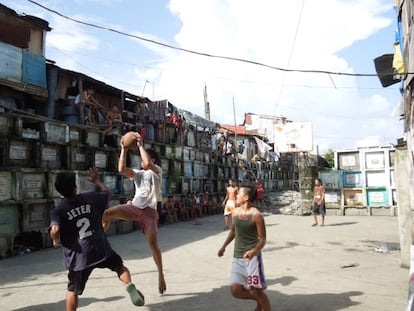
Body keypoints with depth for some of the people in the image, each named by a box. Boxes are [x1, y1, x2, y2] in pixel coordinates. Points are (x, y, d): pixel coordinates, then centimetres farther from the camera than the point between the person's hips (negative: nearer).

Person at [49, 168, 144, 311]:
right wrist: (97, 180, 30)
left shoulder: (58, 211, -7)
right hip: (101, 249, 1)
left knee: (72, 291, 18)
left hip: (78, 257, -1)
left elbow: (54, 230, -25)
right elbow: (109, 193, 18)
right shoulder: (90, 198, -1)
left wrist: (57, 241, -3)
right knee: (120, 267, 22)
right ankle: (130, 286, -6)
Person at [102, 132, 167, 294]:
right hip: (133, 207, 5)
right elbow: (121, 169, -4)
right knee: (107, 213, -18)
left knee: (153, 244, -6)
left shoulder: (157, 171, -1)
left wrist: (140, 145, -17)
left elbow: (147, 164, -25)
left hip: (149, 211, -4)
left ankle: (160, 274, 12)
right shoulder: (138, 173, 14)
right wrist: (123, 150, -5)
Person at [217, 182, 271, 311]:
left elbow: (262, 239, -12)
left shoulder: (256, 215, -14)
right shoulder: (235, 212, 4)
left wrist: (253, 251, -29)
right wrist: (224, 246, 13)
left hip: (253, 257, -5)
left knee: (257, 291, -2)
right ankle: (258, 300, 26)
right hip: (237, 258, 6)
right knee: (235, 290, -2)